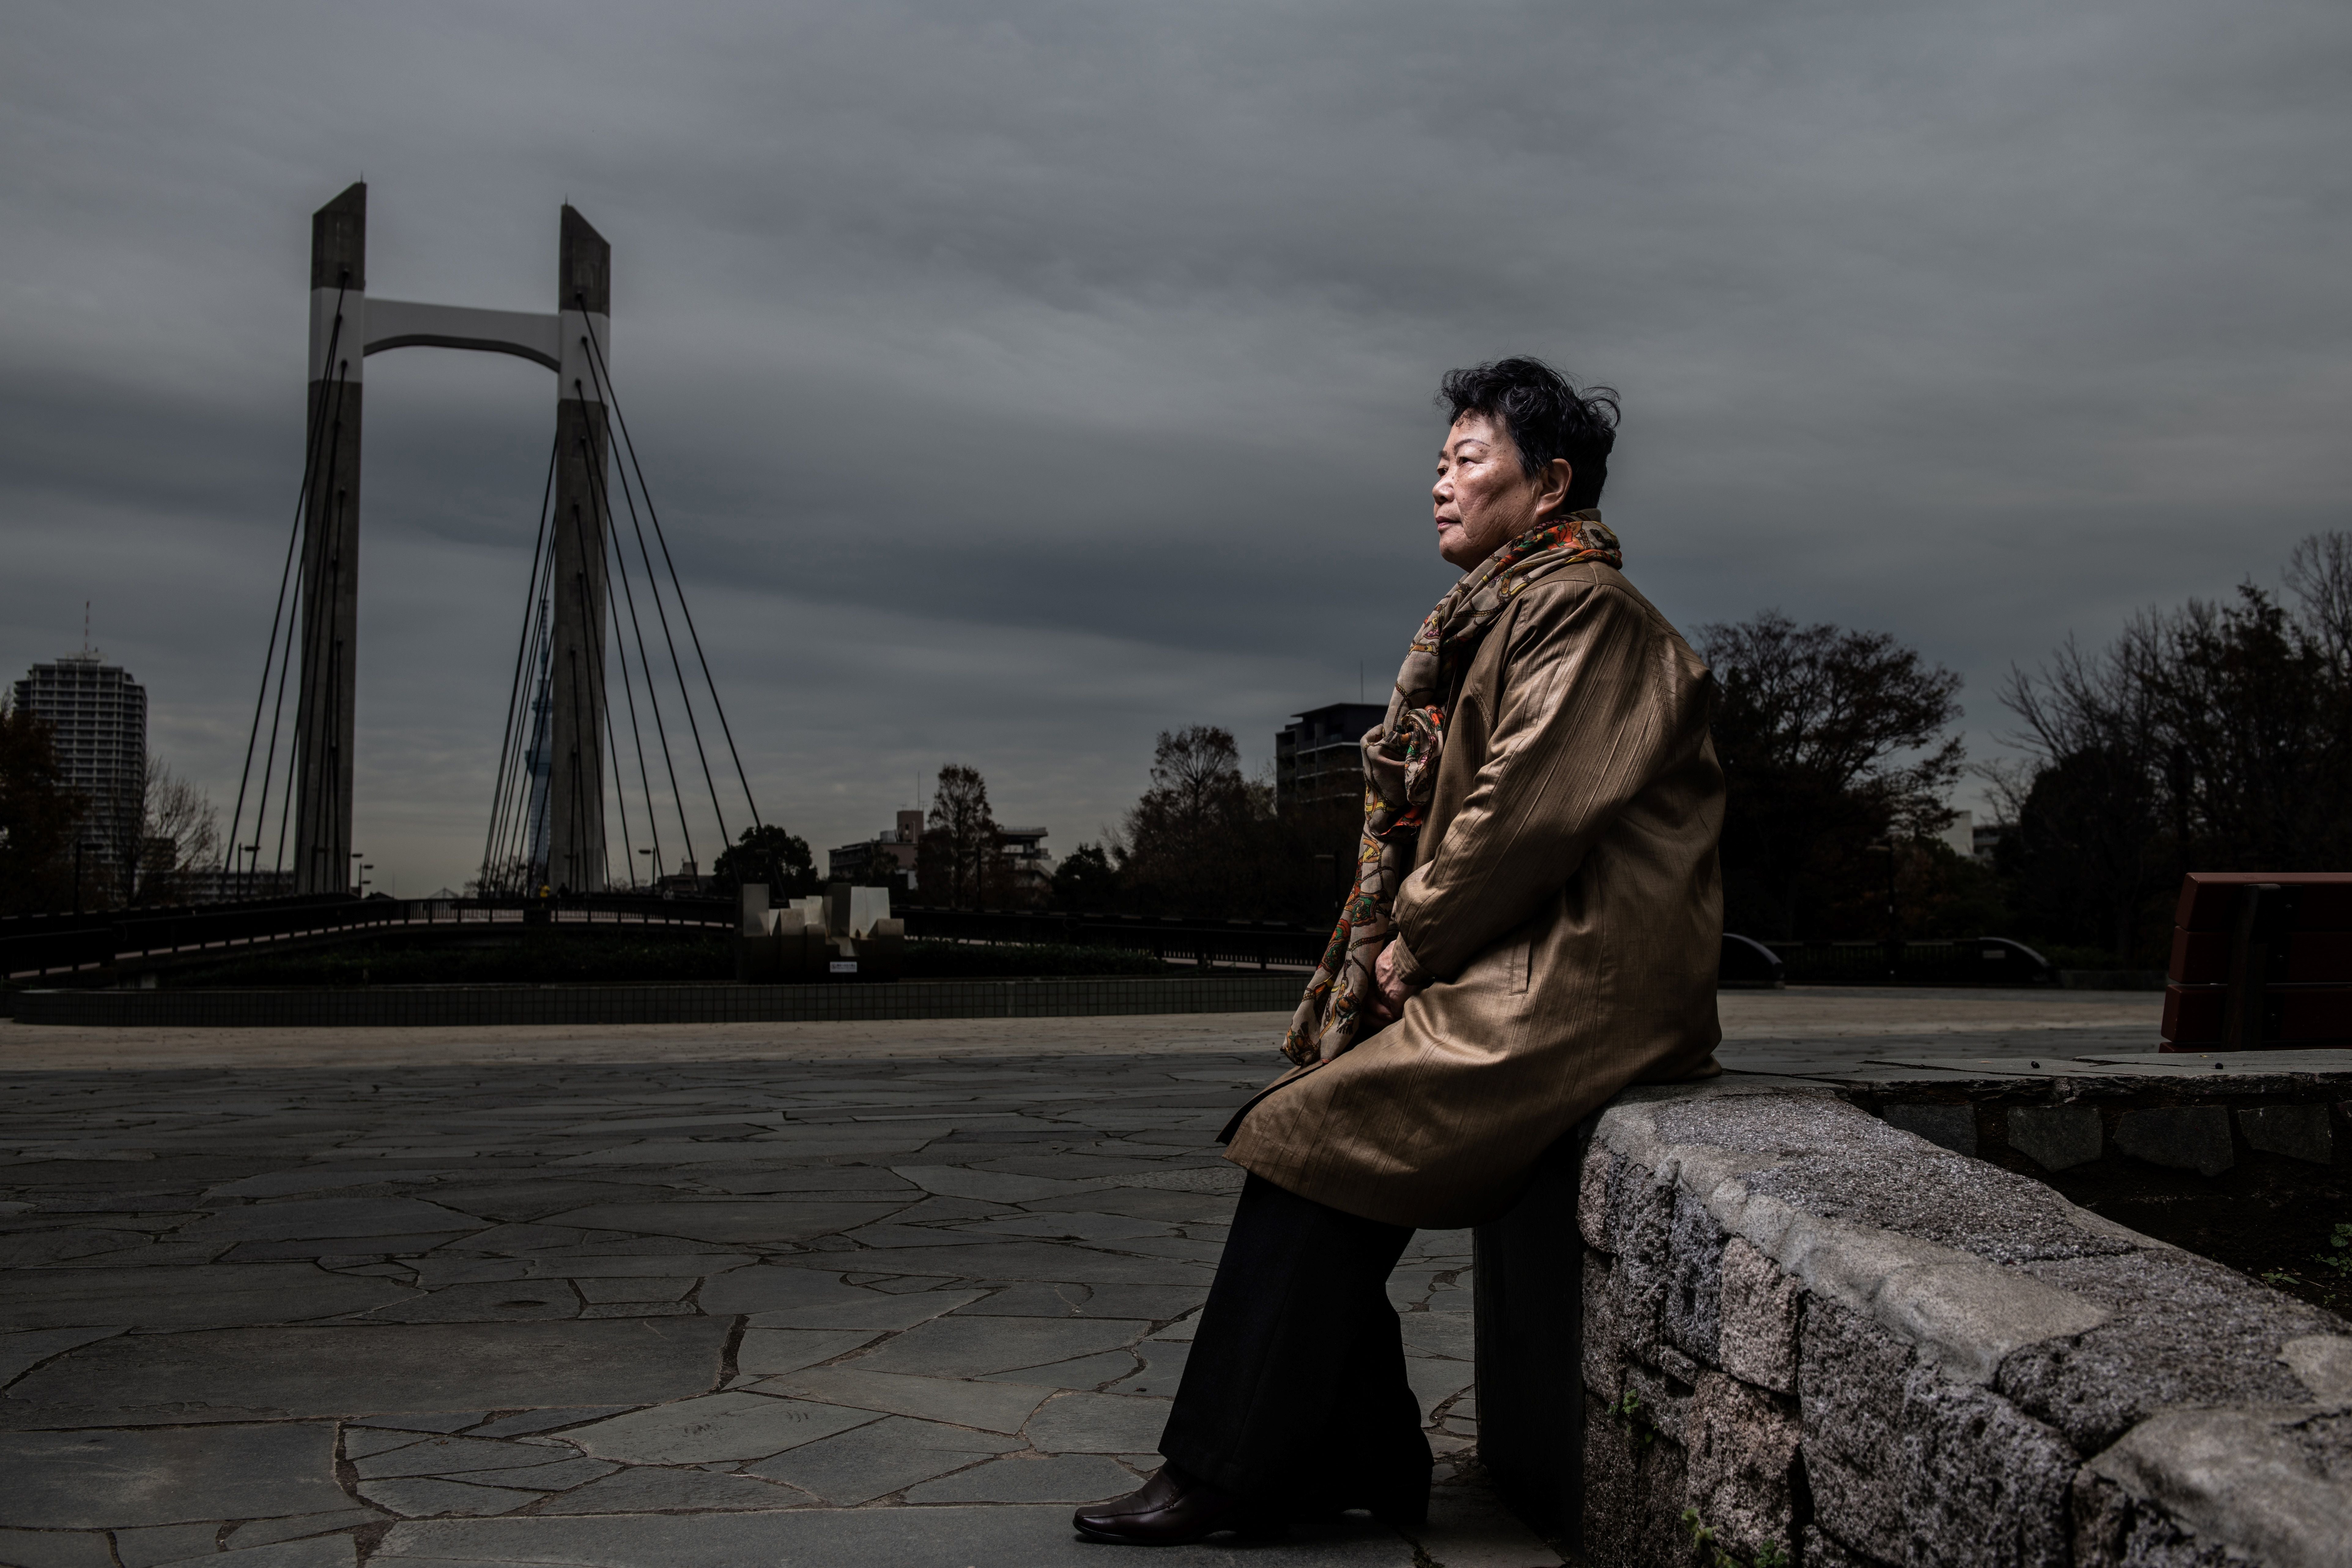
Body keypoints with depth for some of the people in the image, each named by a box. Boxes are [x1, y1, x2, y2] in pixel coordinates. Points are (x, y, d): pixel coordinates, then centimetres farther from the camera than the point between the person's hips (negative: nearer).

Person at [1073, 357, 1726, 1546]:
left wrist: (1414, 943, -9)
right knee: (1321, 1125, -2)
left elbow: (1527, 813, -19)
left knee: (1317, 1135, -14)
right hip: (1511, 971, 9)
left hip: (1571, 995, -9)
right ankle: (1355, 1465, 4)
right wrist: (1405, 946, 4)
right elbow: (1433, 812, 19)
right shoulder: (1499, 615, 20)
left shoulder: (1584, 614, -9)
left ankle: (1226, 1476, -4)